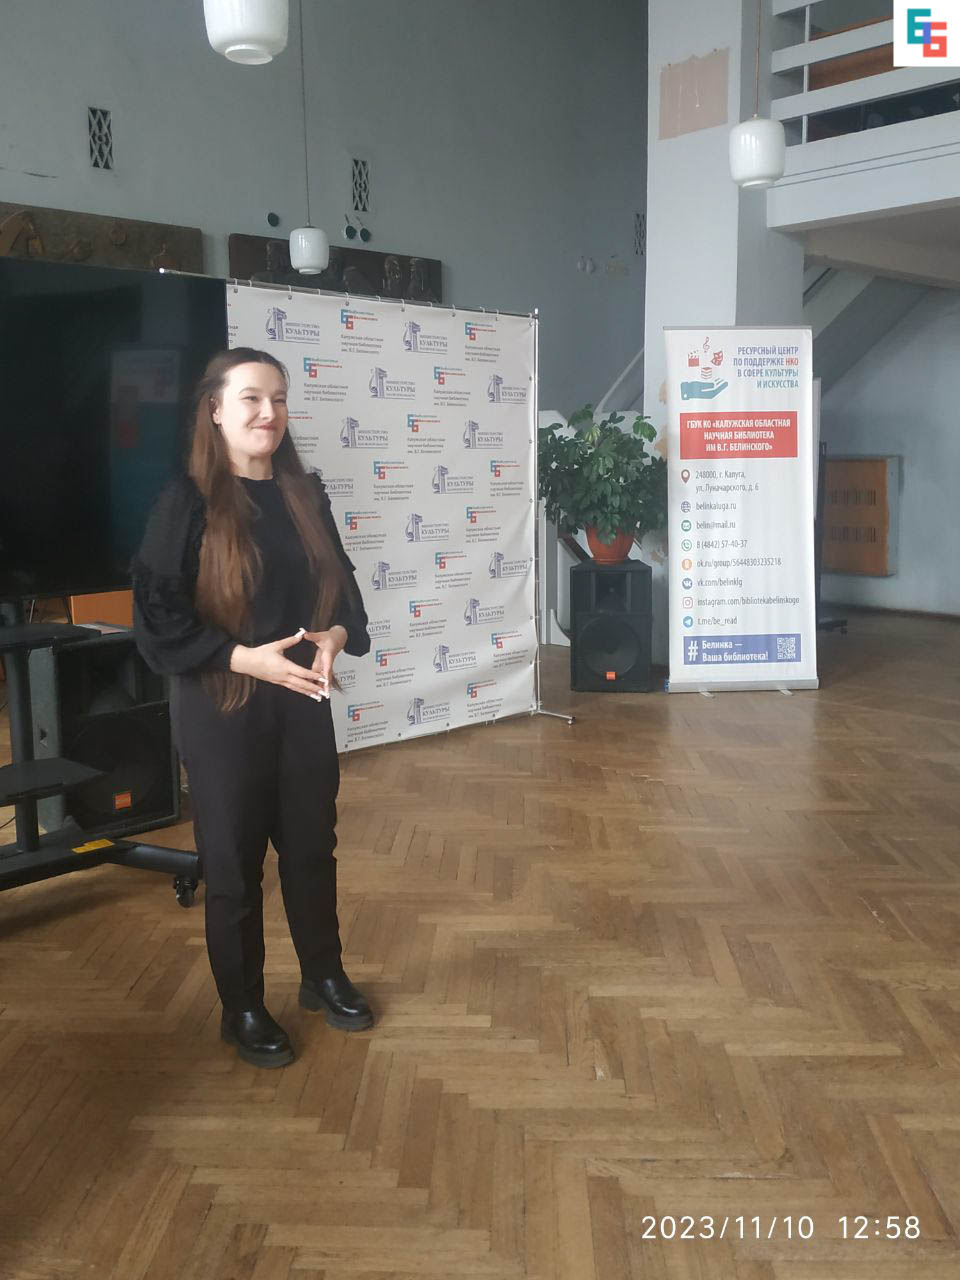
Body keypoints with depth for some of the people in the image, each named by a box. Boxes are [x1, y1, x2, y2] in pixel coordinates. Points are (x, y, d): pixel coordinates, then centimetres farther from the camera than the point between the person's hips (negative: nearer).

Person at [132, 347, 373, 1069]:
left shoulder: (306, 494, 4)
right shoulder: (188, 502, -10)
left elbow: (342, 583, 11)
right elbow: (158, 617, -13)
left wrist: (335, 636, -10)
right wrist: (245, 657, -22)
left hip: (303, 703, 5)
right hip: (221, 709, -4)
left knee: (313, 847, 16)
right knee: (234, 861, 8)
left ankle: (324, 977, 36)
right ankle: (243, 1009, 26)